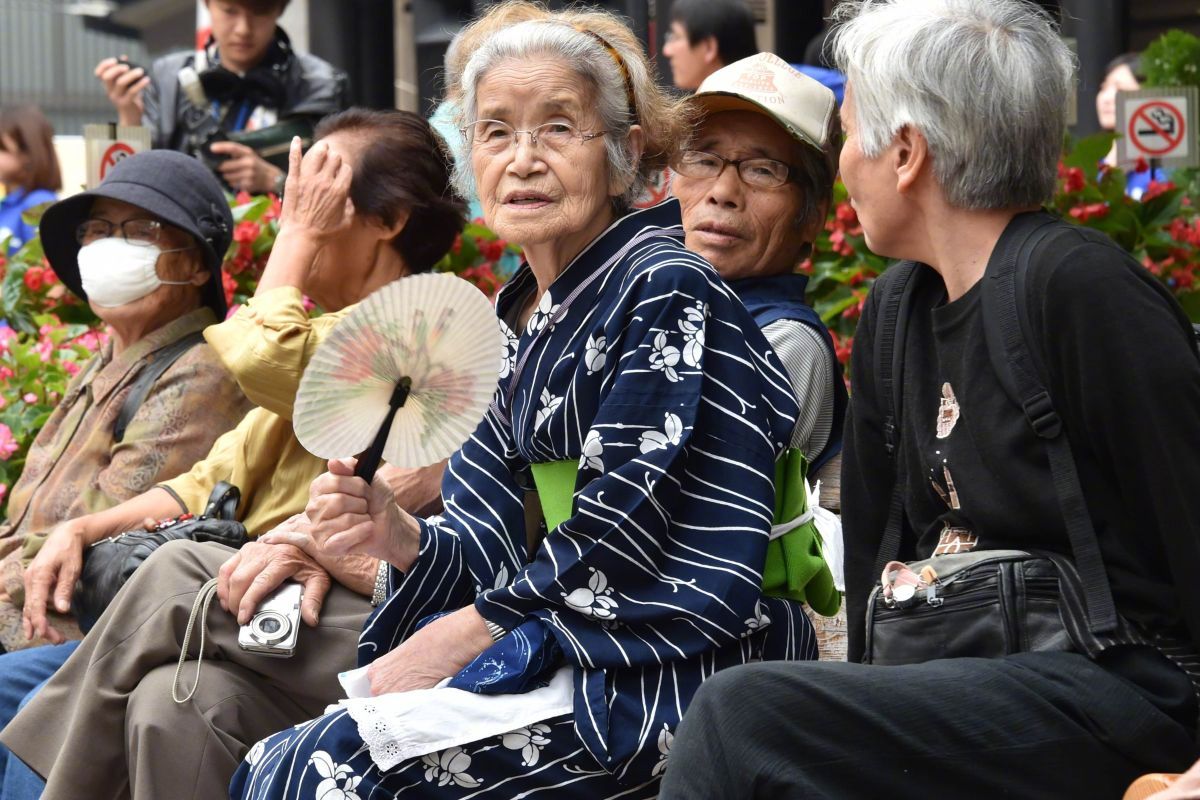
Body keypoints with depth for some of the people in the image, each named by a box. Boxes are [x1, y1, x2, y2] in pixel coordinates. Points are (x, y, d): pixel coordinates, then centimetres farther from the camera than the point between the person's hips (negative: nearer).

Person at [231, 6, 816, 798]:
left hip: (674, 669, -8)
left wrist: (467, 630, -12)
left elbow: (620, 536, -16)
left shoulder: (665, 287, -10)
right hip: (571, 641, 8)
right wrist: (400, 537, -7)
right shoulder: (524, 317, 15)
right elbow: (509, 548, 12)